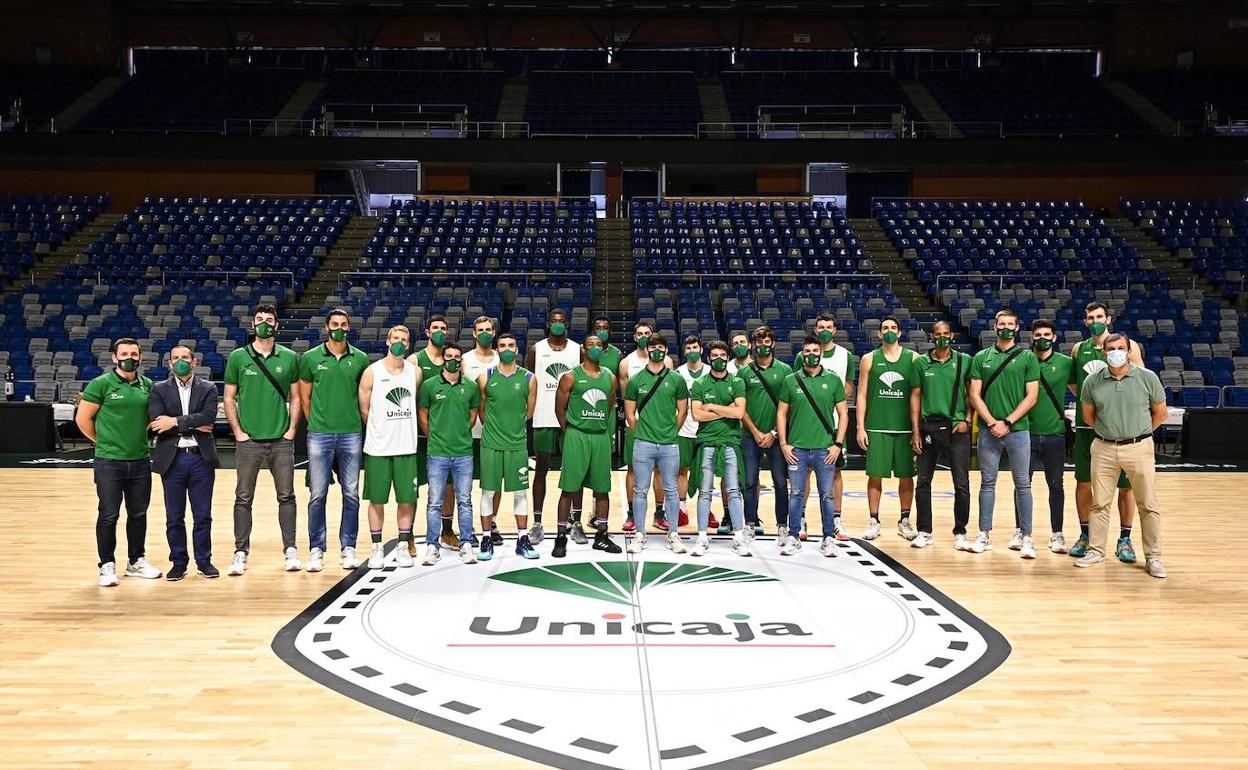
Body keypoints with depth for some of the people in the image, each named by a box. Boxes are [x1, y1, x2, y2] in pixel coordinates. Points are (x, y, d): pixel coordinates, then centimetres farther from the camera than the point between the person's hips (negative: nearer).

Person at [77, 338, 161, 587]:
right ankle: (107, 566, 14)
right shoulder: (101, 384, -6)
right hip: (109, 462, -4)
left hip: (140, 461, 4)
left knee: (138, 514, 12)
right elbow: (82, 418, -4)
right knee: (109, 515, 2)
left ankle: (136, 561, 25)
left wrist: (143, 437, 8)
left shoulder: (148, 385, 7)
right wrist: (103, 441, 0)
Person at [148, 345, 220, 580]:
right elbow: (157, 422, -9)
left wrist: (176, 422, -16)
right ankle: (178, 562, 18)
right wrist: (194, 427, -12)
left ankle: (204, 561, 17)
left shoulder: (208, 389, 5)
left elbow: (209, 416, -11)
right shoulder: (159, 390, 5)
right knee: (174, 516, 7)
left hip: (201, 458, 0)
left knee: (203, 515, 6)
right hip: (172, 459, 0)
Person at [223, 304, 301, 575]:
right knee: (243, 498, 5)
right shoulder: (238, 357, 3)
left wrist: (291, 430, -1)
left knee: (286, 496, 5)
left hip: (281, 441, 1)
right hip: (248, 440, -1)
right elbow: (229, 398, 4)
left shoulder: (289, 357, 5)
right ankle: (240, 554, 13)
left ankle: (290, 551, 12)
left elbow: (295, 398, 9)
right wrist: (238, 432, -3)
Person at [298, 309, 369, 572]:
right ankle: (316, 550, 12)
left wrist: (355, 422, 7)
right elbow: (304, 397, 9)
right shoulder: (311, 358, 3)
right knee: (317, 495, 2)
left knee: (351, 494, 5)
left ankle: (348, 548, 15)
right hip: (319, 435, -1)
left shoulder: (360, 359, 5)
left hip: (351, 434, 1)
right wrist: (317, 422, 7)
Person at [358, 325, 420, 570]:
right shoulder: (372, 372, -4)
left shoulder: (415, 371, 5)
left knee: (407, 499, 5)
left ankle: (403, 545, 17)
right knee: (377, 500, 5)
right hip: (378, 448, -2)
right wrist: (382, 430, 8)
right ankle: (377, 547, 16)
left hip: (406, 447, 2)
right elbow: (364, 410, 2)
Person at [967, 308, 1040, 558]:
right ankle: (984, 535, 14)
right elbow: (975, 395, 4)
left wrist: (1007, 422, -11)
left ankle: (1026, 538, 7)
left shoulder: (1027, 357, 3)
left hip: (1018, 430, -2)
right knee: (987, 483, 7)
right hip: (988, 431, 2)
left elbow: (1031, 396, -2)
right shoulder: (981, 357, 8)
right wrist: (992, 422, -8)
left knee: (1022, 484, 2)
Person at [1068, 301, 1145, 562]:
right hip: (1086, 424, 3)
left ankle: (1124, 540, 14)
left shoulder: (1127, 346, -2)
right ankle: (1085, 535, 19)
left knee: (1125, 484, 3)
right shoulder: (1079, 349, 8)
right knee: (1083, 481, 7)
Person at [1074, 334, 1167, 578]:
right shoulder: (1092, 381, 0)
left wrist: (1139, 432, 11)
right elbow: (1088, 415, 13)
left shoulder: (1147, 378, -3)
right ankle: (1096, 551, 20)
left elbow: (1160, 413, 8)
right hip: (1104, 448, 2)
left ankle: (1153, 557, 12)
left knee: (1148, 505, 3)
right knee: (1100, 503, 8)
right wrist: (1108, 431, 12)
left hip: (1139, 448, -1)